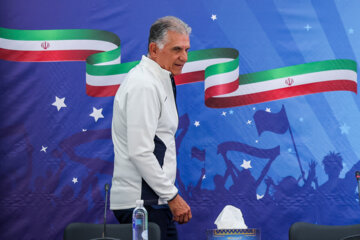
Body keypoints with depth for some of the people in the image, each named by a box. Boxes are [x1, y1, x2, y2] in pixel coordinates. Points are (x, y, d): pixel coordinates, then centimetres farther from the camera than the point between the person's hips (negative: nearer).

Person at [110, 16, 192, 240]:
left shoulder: (155, 81, 17)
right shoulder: (144, 86, -16)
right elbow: (140, 152, -22)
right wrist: (172, 196, -18)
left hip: (152, 198, 10)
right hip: (142, 203, -10)